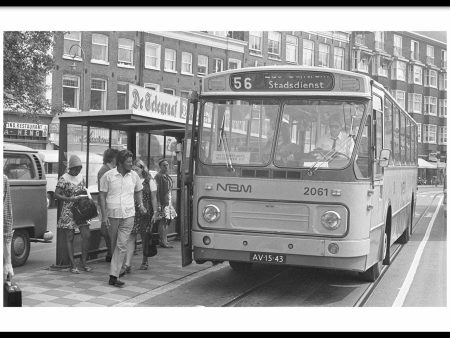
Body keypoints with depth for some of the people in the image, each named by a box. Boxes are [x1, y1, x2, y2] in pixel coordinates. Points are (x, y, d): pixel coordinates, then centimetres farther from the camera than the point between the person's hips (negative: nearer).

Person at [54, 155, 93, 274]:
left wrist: (86, 195, 4)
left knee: (86, 235, -1)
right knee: (70, 238, 0)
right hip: (68, 211, -5)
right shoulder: (64, 179, -8)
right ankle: (73, 265, 5)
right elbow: (56, 195, -12)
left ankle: (83, 262, 11)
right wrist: (71, 199, -22)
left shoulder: (81, 177, 11)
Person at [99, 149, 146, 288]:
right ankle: (118, 269, 29)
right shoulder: (108, 176, -4)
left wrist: (140, 204, 8)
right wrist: (104, 215, -8)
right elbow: (102, 196, -2)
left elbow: (138, 191, 23)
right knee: (114, 245, 12)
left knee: (121, 245, -9)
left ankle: (113, 276, -10)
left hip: (128, 215, 1)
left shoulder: (134, 175, 5)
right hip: (112, 215, -1)